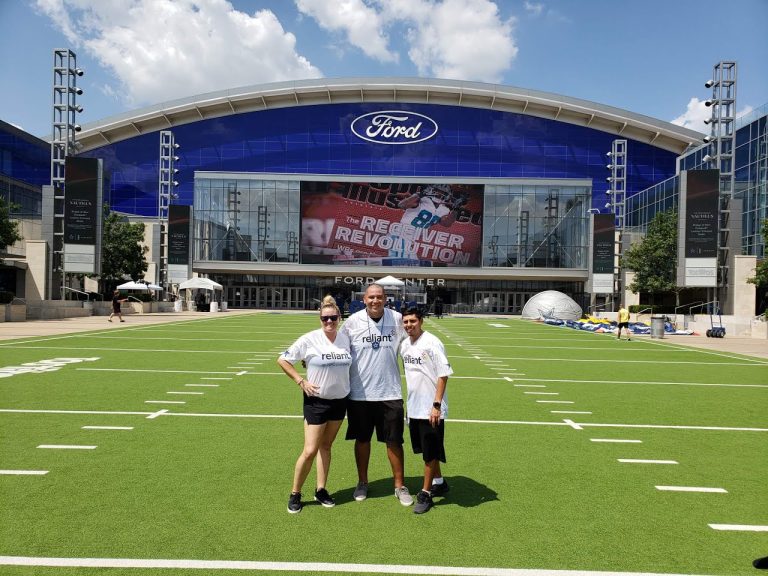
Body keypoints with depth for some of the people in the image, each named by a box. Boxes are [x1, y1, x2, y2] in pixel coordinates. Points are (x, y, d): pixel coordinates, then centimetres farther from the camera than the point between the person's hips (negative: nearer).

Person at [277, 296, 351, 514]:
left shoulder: (345, 339, -1)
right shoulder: (309, 340, -14)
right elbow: (282, 360, -7)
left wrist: (345, 384, 6)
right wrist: (301, 381, -11)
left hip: (340, 400, 4)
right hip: (316, 400, -4)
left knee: (326, 446, 14)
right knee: (310, 451, -4)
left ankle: (321, 490, 27)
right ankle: (295, 494, 15)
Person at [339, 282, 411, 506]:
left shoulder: (397, 320, -4)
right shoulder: (353, 322, -5)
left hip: (390, 393, 0)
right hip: (359, 393, 0)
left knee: (394, 441, 6)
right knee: (362, 439, 14)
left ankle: (400, 486, 23)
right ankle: (362, 482, 33)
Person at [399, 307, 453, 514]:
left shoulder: (432, 343, -15)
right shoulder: (404, 344, 6)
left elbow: (443, 375, -15)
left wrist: (436, 404, -19)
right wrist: (409, 402, 16)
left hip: (431, 410, -7)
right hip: (413, 408, 7)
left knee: (431, 454, 3)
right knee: (425, 450, 19)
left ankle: (425, 494, 17)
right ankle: (439, 482, 39)